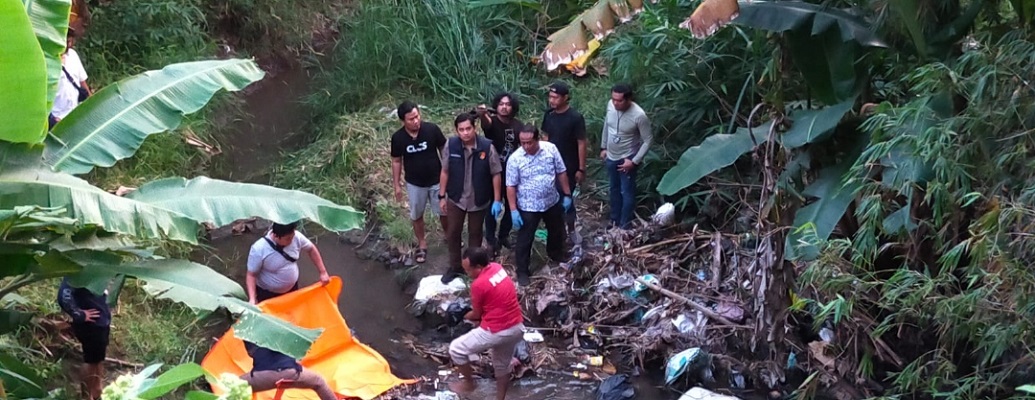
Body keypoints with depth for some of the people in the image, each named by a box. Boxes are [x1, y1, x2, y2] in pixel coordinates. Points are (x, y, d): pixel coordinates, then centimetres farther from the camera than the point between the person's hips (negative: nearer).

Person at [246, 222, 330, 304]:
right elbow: (251, 275, -23)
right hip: (267, 293, -4)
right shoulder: (259, 249, -31)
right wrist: (252, 299, -34)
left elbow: (311, 249, -2)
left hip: (291, 288, 4)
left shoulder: (296, 237, -20)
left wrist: (323, 272, -2)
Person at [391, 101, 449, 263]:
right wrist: (397, 185, 1)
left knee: (444, 211, 15)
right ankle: (422, 244, 37)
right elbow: (396, 161, -2)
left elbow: (444, 150, -6)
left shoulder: (432, 129, -20)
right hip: (414, 184, 1)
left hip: (437, 180, -1)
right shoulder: (398, 138, -17)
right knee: (416, 215, 16)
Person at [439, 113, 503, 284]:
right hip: (456, 199, 1)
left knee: (475, 233, 17)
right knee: (452, 233, 13)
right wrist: (442, 196, 0)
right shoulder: (451, 145, -14)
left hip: (479, 201, -1)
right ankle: (455, 267, 32)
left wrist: (497, 200, -10)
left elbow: (496, 174, -11)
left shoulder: (487, 147, -19)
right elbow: (445, 172, -3)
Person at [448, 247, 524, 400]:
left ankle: (468, 382, 25)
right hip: (517, 327, 8)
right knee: (502, 366, 26)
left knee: (456, 349, 7)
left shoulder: (478, 284, -20)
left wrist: (463, 317, 16)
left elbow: (476, 315, -5)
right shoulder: (498, 268, 2)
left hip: (497, 332, -8)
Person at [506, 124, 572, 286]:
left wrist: (567, 194, 1)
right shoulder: (515, 158, -18)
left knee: (557, 232, 25)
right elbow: (511, 186, -13)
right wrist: (513, 210, -14)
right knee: (525, 240, 5)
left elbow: (562, 172, -1)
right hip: (528, 207, -4)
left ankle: (556, 256, 52)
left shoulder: (551, 149, -12)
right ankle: (522, 272, 21)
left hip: (552, 202, 4)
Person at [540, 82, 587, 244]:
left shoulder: (575, 118, -19)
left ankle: (571, 229, 26)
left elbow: (581, 144, -15)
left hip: (569, 167, -5)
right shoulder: (549, 115, -2)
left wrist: (581, 169, -13)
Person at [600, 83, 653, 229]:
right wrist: (603, 147, 14)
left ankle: (624, 227, 18)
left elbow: (648, 140, -20)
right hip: (611, 157, 6)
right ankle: (614, 221, 38)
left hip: (627, 159, -6)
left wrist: (634, 161, -21)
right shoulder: (610, 105, -12)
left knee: (626, 193, 5)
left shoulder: (639, 115, -29)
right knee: (614, 190, 21)